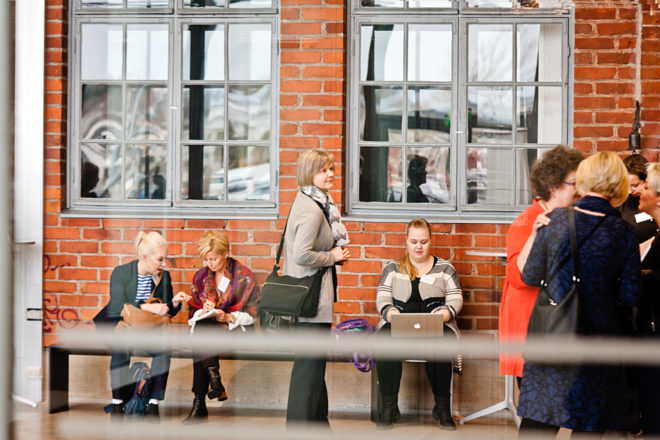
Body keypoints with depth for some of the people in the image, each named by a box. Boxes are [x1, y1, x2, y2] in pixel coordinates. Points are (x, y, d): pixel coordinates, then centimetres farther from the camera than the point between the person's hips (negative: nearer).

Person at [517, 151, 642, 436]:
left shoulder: (555, 220, -6)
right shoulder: (623, 232, -8)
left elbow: (530, 277, 1)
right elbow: (631, 296, -6)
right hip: (597, 338, -1)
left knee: (537, 422, 10)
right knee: (589, 425, 11)